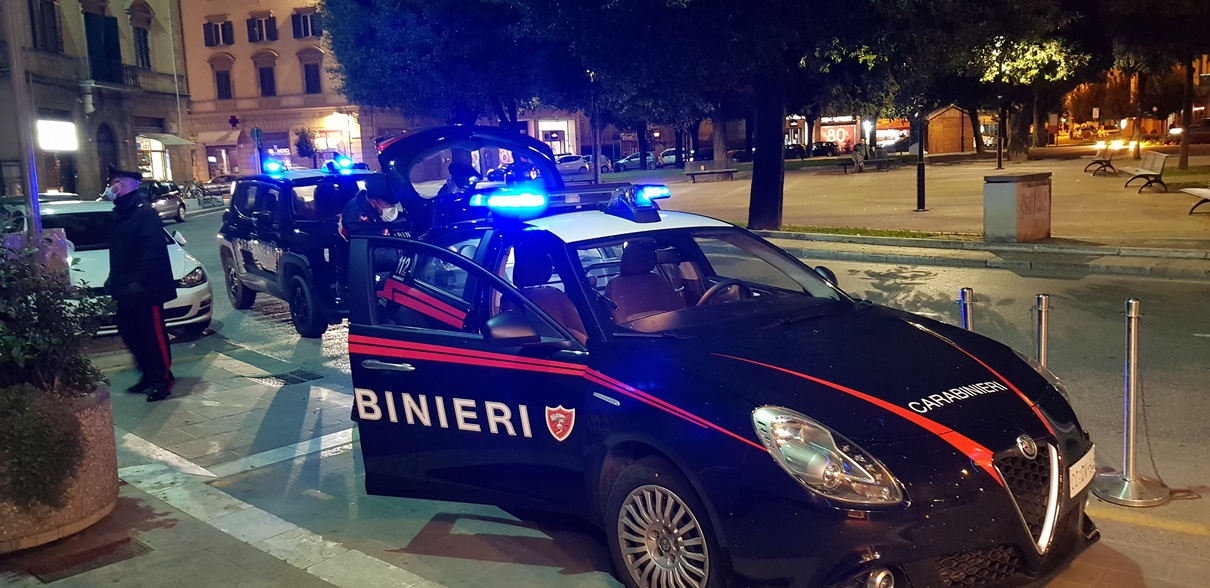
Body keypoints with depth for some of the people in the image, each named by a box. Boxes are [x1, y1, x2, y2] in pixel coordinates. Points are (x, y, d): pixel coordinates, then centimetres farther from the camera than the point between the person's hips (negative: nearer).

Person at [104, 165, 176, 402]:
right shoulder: (120, 214, 14)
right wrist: (114, 278, 17)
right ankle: (148, 374, 26)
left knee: (154, 334, -2)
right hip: (126, 289, 10)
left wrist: (140, 282, -27)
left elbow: (154, 253, -22)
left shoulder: (145, 213, -15)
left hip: (146, 289, -10)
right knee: (130, 333, 14)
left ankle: (164, 379, 8)